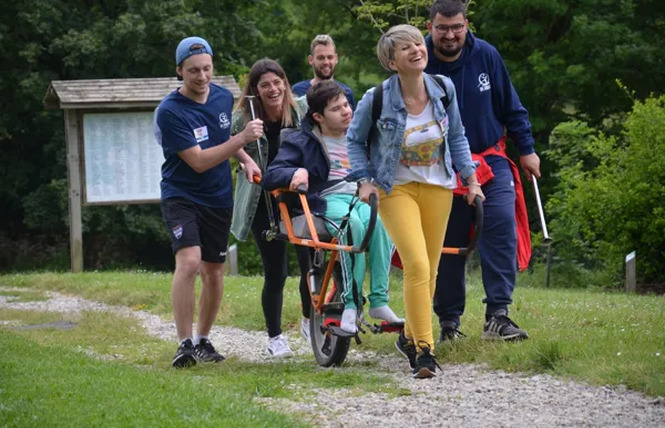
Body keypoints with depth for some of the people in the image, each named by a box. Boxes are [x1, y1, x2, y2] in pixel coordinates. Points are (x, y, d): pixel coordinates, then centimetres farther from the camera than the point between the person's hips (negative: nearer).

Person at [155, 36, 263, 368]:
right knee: (189, 262, -25)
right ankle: (185, 344, -20)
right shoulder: (170, 111, -19)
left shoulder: (224, 98, 2)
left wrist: (246, 160, 4)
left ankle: (203, 340, 27)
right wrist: (242, 138, -28)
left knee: (214, 272, 10)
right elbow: (198, 161, -23)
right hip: (181, 197, -6)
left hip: (218, 199, 6)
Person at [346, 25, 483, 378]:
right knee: (417, 265, -19)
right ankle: (423, 349, -13)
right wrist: (365, 180, -8)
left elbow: (456, 136, 9)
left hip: (437, 187, 4)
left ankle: (410, 336, 31)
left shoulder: (444, 90, -7)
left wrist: (470, 178, 5)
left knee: (429, 270, 10)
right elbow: (355, 139, 2)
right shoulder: (377, 99, -17)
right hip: (396, 189, -4)